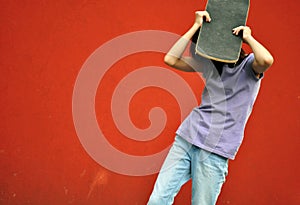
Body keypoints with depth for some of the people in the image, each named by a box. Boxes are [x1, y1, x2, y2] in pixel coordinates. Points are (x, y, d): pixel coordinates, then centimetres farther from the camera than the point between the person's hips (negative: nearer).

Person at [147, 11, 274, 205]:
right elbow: (171, 59, 3)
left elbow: (267, 60, -25)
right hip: (187, 138, 4)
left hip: (215, 151, -4)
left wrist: (247, 36, -7)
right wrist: (196, 26, 2)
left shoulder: (249, 64, 0)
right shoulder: (208, 62, 13)